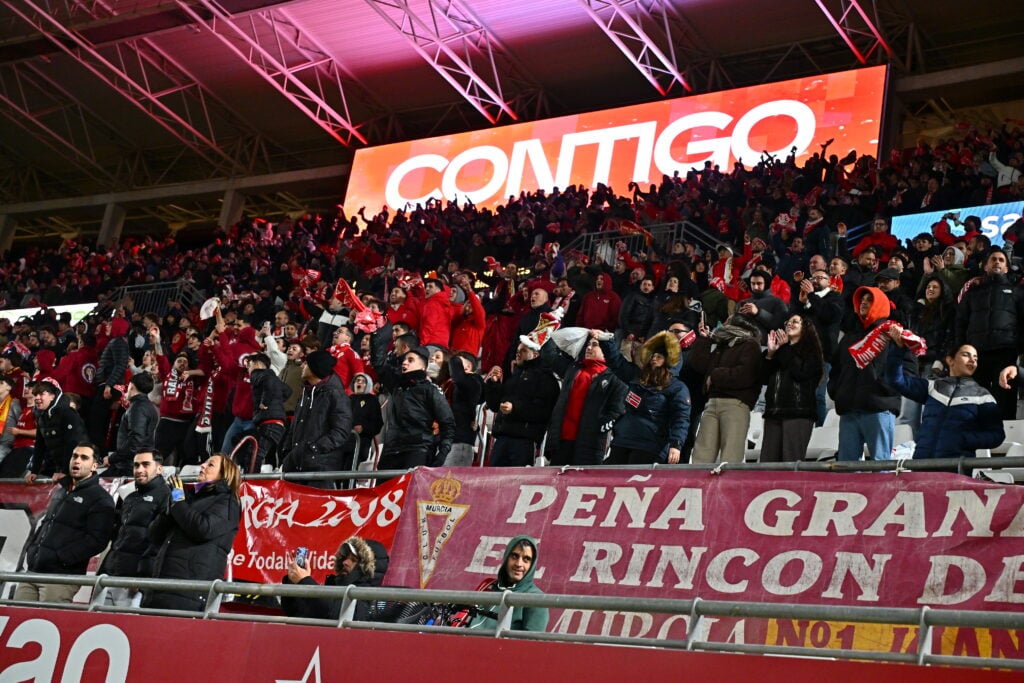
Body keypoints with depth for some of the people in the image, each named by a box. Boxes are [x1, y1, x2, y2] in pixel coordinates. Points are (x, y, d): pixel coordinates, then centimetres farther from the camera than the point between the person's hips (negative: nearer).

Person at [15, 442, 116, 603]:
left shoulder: (100, 498, -2)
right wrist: (31, 551, 12)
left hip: (62, 576, -7)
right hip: (32, 571, 7)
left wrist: (60, 558, -17)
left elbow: (96, 540, -12)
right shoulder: (60, 492, 24)